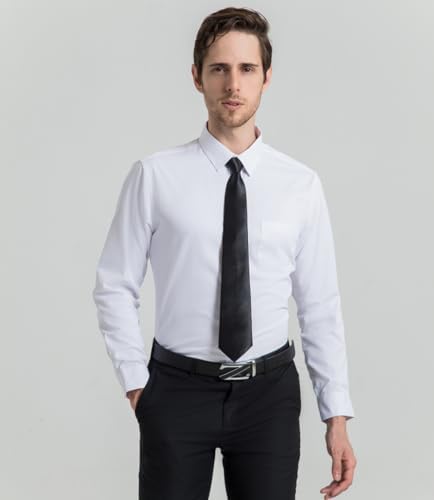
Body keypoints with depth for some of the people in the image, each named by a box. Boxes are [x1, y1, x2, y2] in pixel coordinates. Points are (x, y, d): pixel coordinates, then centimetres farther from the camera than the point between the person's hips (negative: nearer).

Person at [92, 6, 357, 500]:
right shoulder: (155, 175, -6)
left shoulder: (302, 184, -1)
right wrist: (135, 383, -4)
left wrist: (337, 416, 0)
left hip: (269, 391, 1)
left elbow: (321, 306, 1)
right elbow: (115, 287, 0)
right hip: (178, 390, -1)